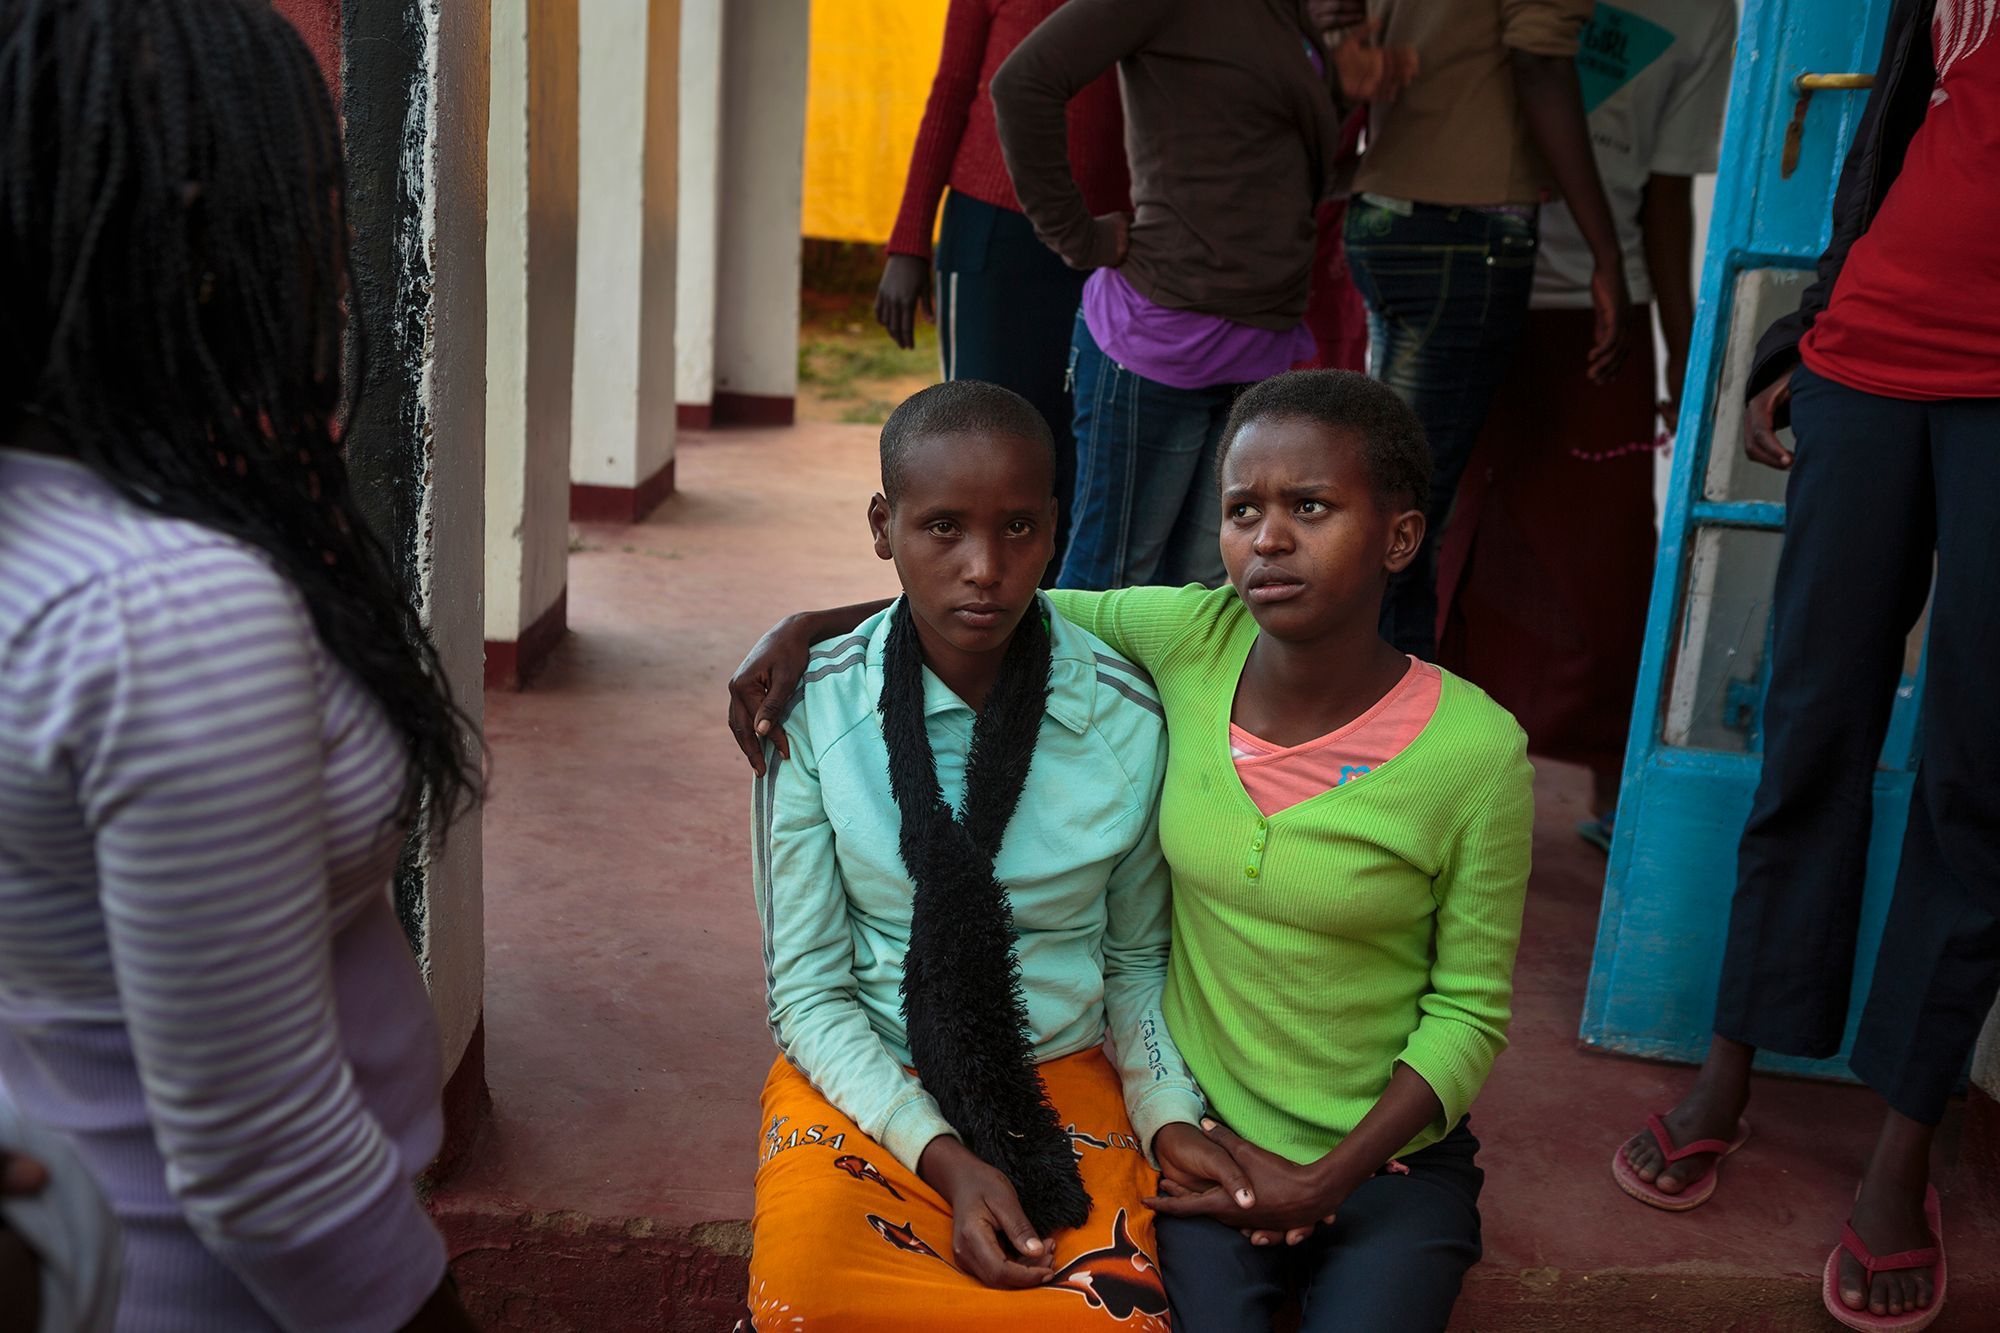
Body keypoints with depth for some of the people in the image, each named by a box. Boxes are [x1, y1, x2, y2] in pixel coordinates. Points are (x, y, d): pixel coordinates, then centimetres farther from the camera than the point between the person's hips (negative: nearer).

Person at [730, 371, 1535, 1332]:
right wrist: (803, 627, -8)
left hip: (1387, 1156, -1)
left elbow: (1470, 1007, -7)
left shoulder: (1474, 750, -17)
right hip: (1205, 1136, 1)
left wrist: (1323, 1183, -11)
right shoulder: (1195, 642, -11)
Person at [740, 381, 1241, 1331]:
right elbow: (805, 987, -6)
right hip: (866, 1081, -1)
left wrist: (1169, 1115, -8)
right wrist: (943, 1157, -16)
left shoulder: (1128, 717, -7)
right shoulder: (813, 707, -10)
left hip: (1060, 1082, 2)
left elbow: (1135, 959, 8)